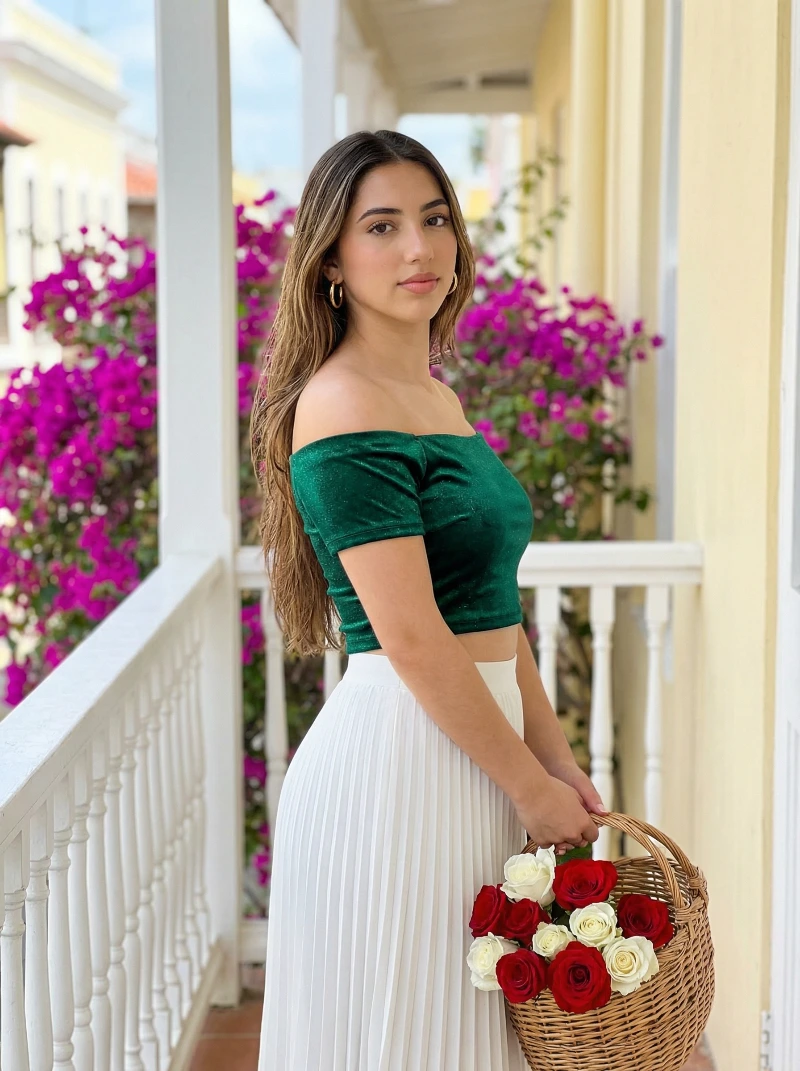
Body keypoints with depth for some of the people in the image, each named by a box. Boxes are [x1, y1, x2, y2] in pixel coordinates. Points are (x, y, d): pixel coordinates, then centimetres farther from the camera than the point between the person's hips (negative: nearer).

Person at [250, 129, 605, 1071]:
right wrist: (531, 785, -11)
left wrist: (557, 760, 11)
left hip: (474, 746, 9)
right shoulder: (343, 405, -15)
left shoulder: (440, 400, 13)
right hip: (397, 755, -9)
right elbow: (412, 640, -19)